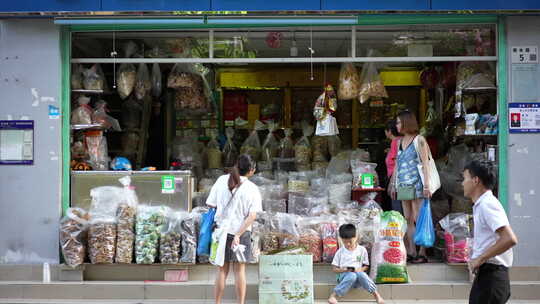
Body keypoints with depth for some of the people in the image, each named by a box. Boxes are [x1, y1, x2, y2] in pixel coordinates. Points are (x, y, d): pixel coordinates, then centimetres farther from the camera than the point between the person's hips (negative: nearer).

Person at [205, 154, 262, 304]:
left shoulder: (222, 180, -3)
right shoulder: (253, 189, -8)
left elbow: (210, 205, -2)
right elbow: (252, 216, -16)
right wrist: (238, 235, -17)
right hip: (241, 232, -2)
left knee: (222, 270, 11)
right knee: (240, 270, 9)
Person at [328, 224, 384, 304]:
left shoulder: (362, 250, 8)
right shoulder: (340, 252, 7)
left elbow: (366, 266, 12)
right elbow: (334, 269, 7)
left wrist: (360, 269, -10)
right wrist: (344, 270, -12)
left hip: (358, 273, 1)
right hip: (344, 276, -1)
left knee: (361, 274, -36)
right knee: (352, 276, -38)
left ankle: (376, 294, -27)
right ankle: (333, 295, -36)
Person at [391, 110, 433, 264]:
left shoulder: (419, 140, -3)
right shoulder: (400, 142, 16)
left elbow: (425, 163, -8)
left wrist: (426, 185, -15)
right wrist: (395, 186, 16)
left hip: (417, 185, -7)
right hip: (404, 186, 7)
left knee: (418, 220, -6)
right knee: (408, 220, 5)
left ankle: (422, 253, -4)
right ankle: (411, 253, 8)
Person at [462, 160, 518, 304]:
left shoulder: (487, 205, -15)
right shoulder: (481, 205, 16)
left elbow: (510, 239, -26)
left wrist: (480, 259, -20)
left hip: (490, 276, -10)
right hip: (486, 275, 10)